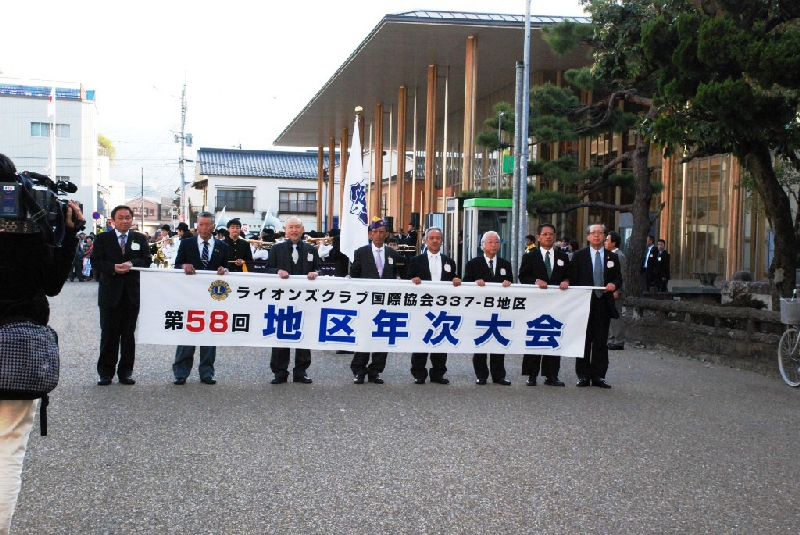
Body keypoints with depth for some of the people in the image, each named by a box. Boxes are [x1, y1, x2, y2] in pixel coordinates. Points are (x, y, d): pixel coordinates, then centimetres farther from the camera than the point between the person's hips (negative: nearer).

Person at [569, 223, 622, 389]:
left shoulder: (612, 257, 12)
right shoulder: (579, 256, 5)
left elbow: (618, 279, 13)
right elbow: (573, 279, 2)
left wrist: (614, 284, -11)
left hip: (604, 304, 2)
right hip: (584, 304, -2)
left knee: (601, 342, 4)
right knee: (584, 341, 1)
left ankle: (598, 376, 9)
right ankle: (583, 376, 7)